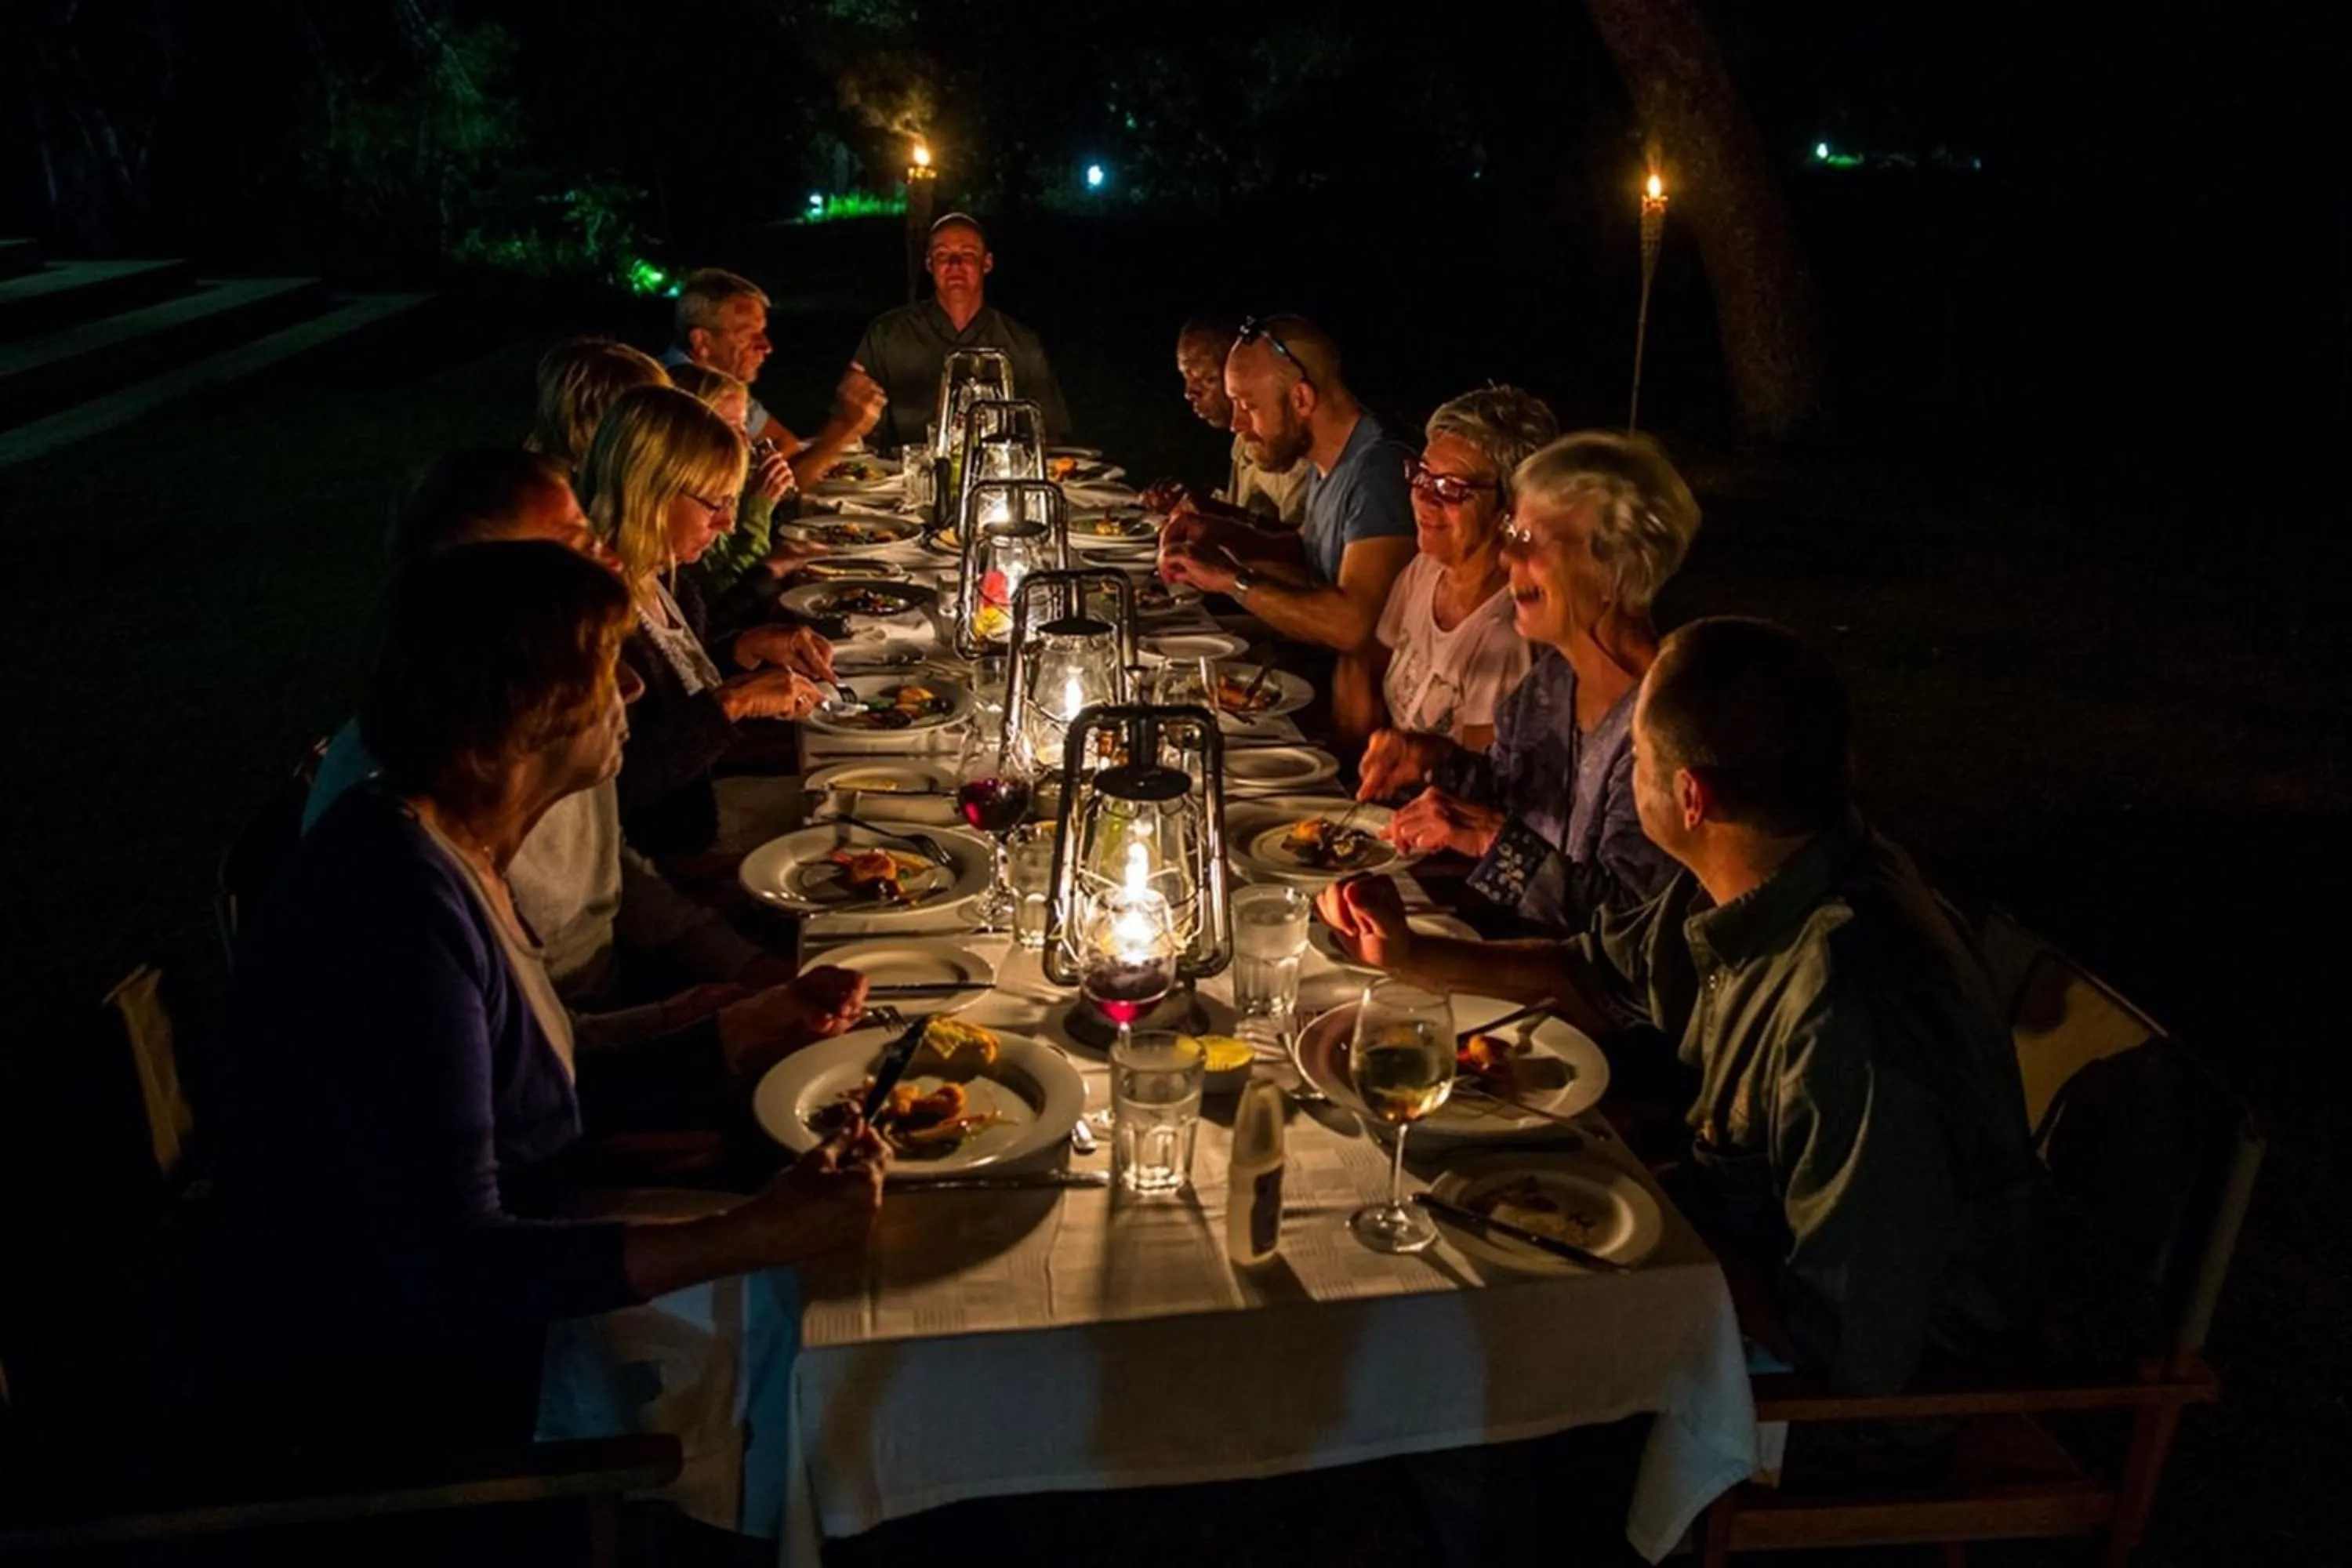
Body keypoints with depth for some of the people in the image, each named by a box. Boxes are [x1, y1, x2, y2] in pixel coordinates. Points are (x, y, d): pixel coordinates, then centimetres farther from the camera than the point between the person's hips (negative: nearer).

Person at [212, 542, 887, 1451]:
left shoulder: (450, 851, 1)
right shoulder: (401, 909, -29)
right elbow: (452, 1266, -31)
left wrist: (725, 1052, 4)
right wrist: (756, 1235, -35)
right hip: (376, 1384, -8)